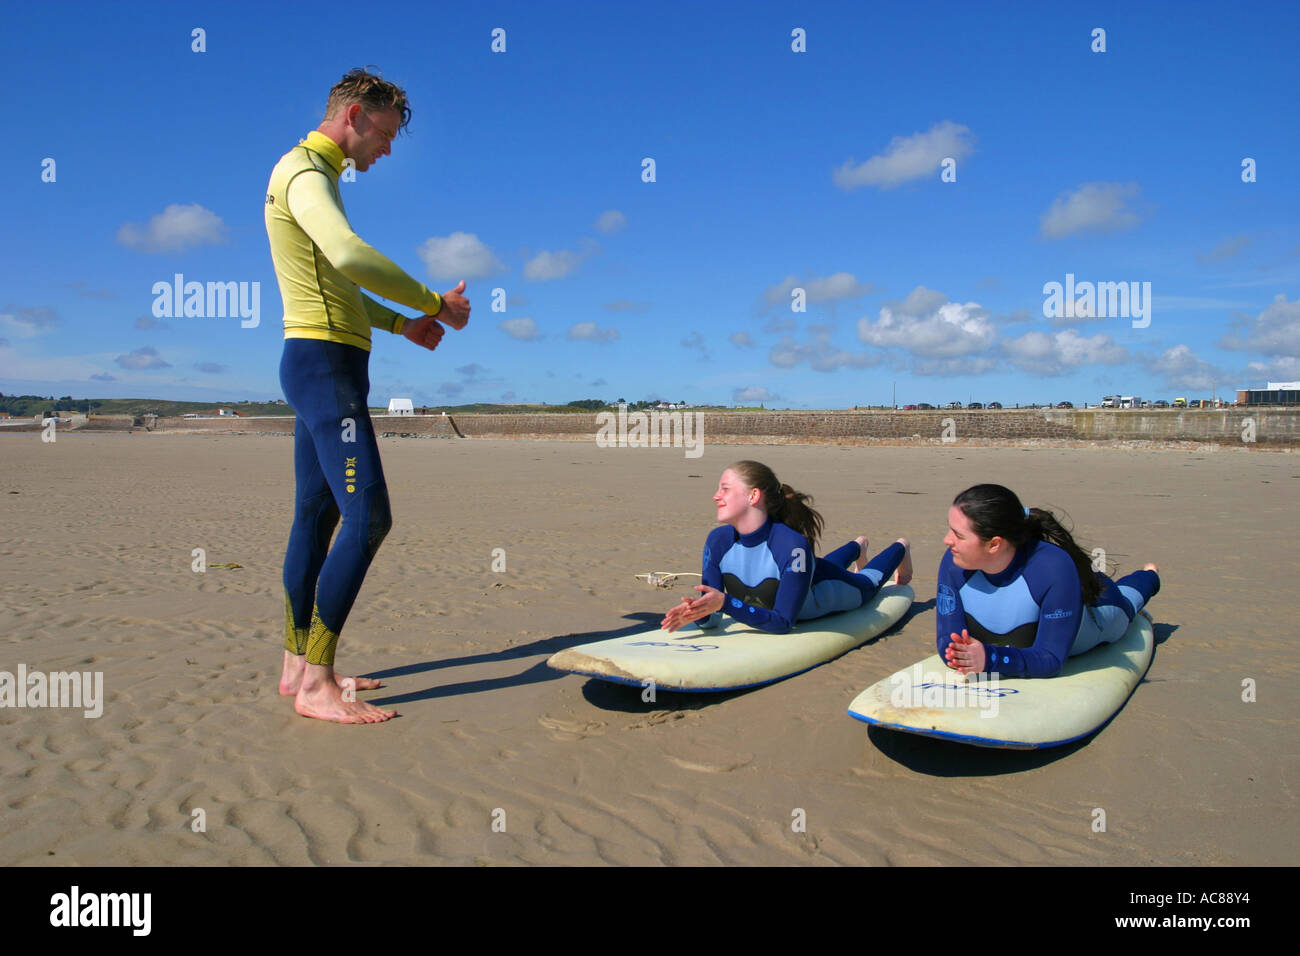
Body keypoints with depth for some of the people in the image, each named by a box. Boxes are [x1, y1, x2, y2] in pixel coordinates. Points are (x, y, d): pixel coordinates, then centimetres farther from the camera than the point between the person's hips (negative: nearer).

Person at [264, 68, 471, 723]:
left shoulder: (312, 175, 24)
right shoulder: (303, 172, -9)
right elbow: (350, 255, -28)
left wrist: (401, 323, 20)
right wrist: (435, 302, -20)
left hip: (323, 363, 11)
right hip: (325, 358, -11)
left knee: (317, 515, 10)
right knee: (367, 515, -16)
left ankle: (298, 667, 17)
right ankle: (315, 683, -12)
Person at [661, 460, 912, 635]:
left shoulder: (792, 546, -47)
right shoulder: (718, 540, -32)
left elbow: (783, 623, -46)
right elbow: (713, 618, -29)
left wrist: (726, 602, -57)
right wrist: (699, 612, -52)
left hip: (822, 588, -4)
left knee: (865, 584, 30)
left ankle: (901, 548, 61)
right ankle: (858, 547, 70)